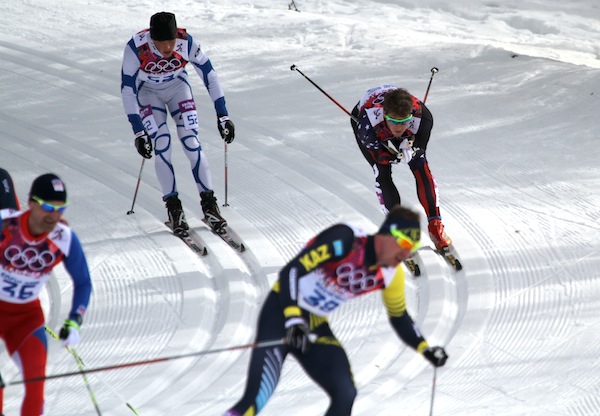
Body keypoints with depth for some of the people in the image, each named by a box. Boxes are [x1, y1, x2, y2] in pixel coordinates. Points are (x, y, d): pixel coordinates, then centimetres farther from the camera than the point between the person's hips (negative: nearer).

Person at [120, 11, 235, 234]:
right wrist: (138, 131, -29)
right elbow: (127, 90, -27)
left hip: (177, 86, 1)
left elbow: (210, 76, -16)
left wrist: (222, 115, -17)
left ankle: (209, 205, -4)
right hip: (147, 91, -1)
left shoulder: (187, 43, -30)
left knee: (192, 144, -12)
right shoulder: (136, 48, -35)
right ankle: (173, 207, -5)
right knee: (161, 147, -16)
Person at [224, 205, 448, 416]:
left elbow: (400, 317, 18)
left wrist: (426, 349, 8)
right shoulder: (345, 238, -23)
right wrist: (294, 320, -39)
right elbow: (291, 270, -28)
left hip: (316, 326, 7)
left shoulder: (391, 274, 0)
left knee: (345, 394, -5)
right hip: (282, 312, -7)